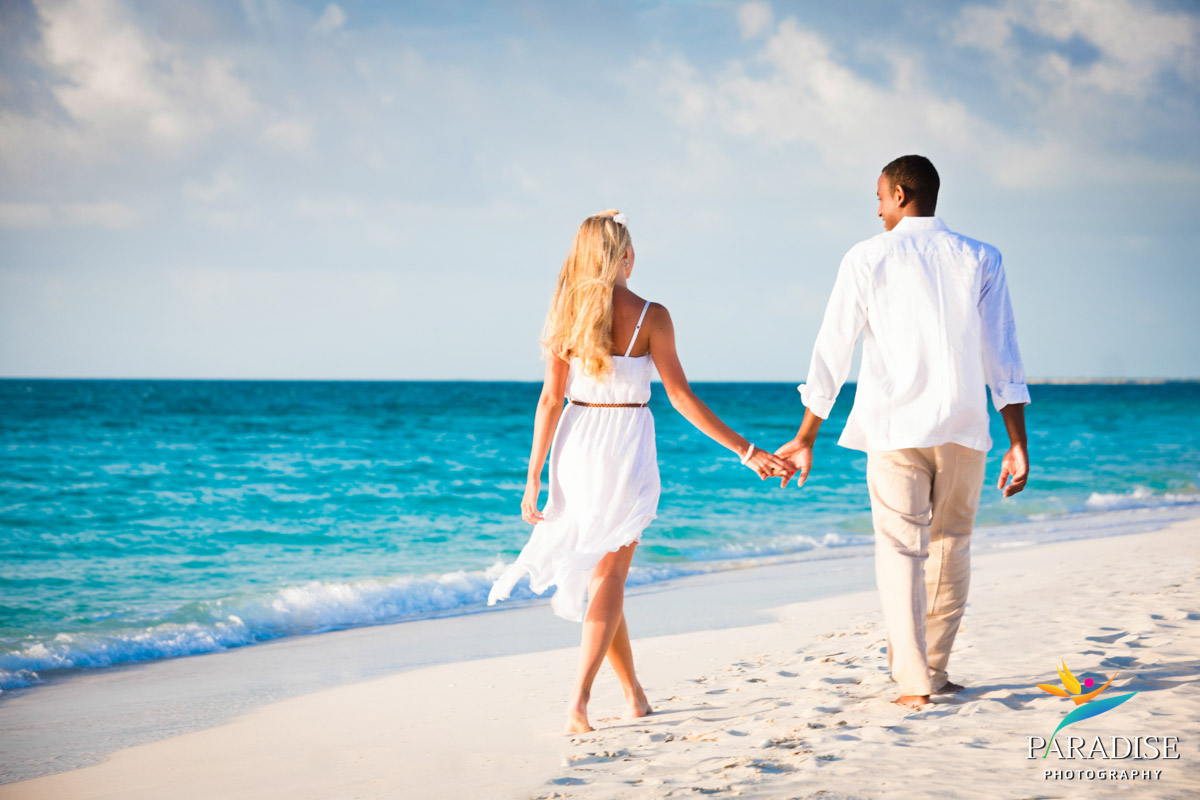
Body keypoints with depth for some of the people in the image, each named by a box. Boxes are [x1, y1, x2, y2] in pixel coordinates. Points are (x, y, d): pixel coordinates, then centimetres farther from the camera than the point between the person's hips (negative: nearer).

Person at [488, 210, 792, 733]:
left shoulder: (567, 313, -2)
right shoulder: (649, 316, -9)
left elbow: (551, 399, -3)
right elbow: (681, 397, -10)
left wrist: (533, 477, 0)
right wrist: (747, 451, -5)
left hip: (575, 445, 3)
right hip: (625, 447, -3)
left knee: (597, 571, 18)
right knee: (609, 577, 1)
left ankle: (633, 691, 28)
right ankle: (579, 700, -14)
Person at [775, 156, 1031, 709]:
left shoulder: (867, 258, 1)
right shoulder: (980, 260, 5)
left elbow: (833, 352, 1)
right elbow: (1002, 357, 0)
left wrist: (805, 439, 7)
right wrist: (1017, 444, 1)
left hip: (894, 426, -2)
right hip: (962, 426, 2)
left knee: (899, 549, 0)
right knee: (950, 546, 15)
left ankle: (914, 682, -8)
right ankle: (933, 670, 21)